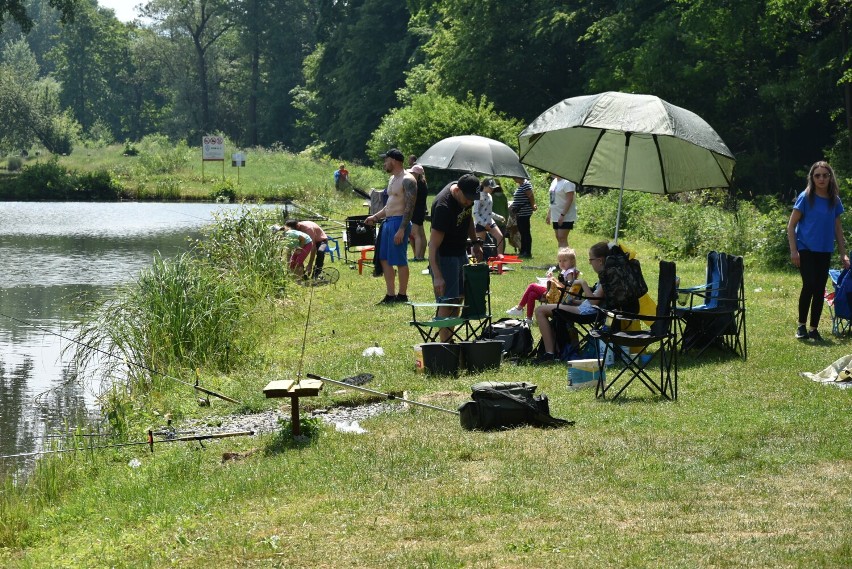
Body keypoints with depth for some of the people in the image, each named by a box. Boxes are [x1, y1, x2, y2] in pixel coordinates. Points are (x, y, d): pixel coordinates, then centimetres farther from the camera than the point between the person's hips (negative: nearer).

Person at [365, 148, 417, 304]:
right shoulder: (392, 179, 17)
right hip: (388, 221, 10)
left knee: (400, 260, -4)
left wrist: (402, 229, -24)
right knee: (384, 259, 9)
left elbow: (410, 206, -19)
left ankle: (402, 296, 3)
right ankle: (390, 295, 14)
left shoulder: (407, 180, -14)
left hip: (399, 222, -10)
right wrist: (375, 217, 18)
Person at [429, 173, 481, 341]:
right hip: (444, 256, -9)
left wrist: (475, 243, 20)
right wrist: (437, 276, -37)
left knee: (459, 298, 11)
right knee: (447, 302, -11)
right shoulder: (443, 206, -30)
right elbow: (433, 244, -32)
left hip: (461, 253, 9)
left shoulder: (466, 195, -5)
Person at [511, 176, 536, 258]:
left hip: (524, 213, -11)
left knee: (525, 232, -7)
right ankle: (522, 252, 22)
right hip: (520, 213, 11)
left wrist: (533, 206, -9)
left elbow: (531, 196, -18)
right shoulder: (521, 185, 16)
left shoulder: (525, 184, -15)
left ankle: (528, 253, -5)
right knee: (522, 232, 15)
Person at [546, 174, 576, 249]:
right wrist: (549, 214, 17)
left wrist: (562, 215, -24)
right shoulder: (554, 181, 13)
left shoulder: (567, 182, -16)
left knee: (562, 238, -13)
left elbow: (569, 199, -21)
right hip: (556, 216, 9)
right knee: (559, 238, 10)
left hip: (566, 217, -9)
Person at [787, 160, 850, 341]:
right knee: (809, 285, -16)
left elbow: (837, 228, 14)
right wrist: (793, 251, -11)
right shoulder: (806, 197, -6)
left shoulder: (834, 200, 6)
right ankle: (801, 326, -1)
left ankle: (814, 329, 13)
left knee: (820, 289, 4)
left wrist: (843, 254, 9)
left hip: (824, 251, 4)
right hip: (806, 249, -4)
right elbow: (791, 225, -4)